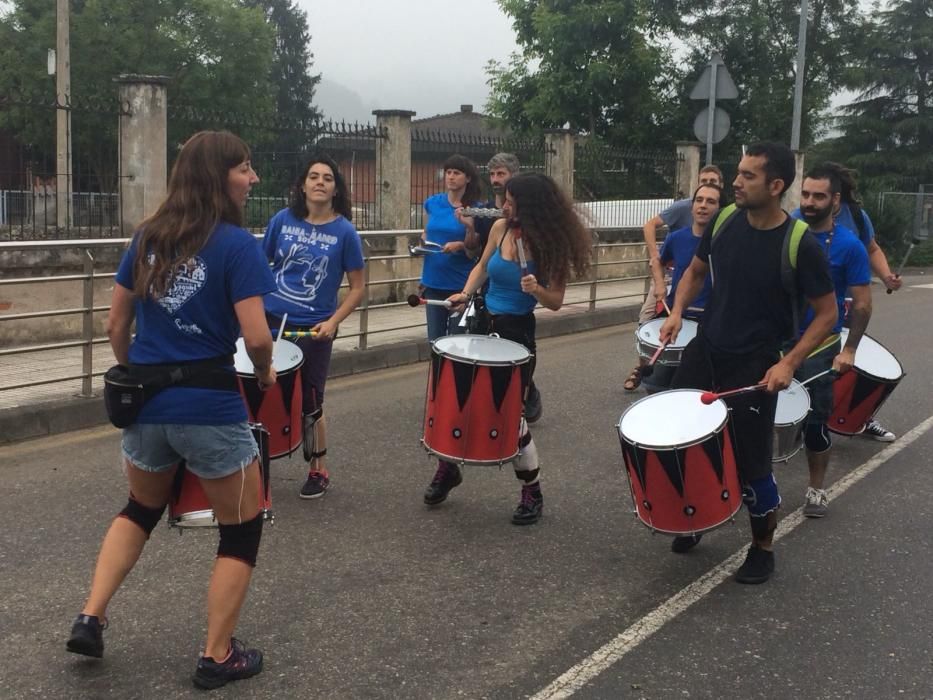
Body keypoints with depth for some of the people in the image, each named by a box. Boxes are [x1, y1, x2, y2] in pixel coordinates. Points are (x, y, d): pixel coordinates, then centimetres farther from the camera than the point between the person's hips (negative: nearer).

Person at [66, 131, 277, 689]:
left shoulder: (147, 236, 7)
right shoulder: (236, 244, -12)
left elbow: (116, 326, 11)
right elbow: (256, 337, -19)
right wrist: (266, 373, 2)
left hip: (145, 406, 6)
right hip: (210, 410, -6)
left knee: (142, 509, 31)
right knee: (243, 528, 13)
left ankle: (90, 619, 23)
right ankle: (218, 657, 18)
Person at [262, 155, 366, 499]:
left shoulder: (344, 232, -7)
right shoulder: (283, 220, 0)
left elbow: (357, 287, -4)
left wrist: (333, 322, -15)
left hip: (313, 329, -3)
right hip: (270, 320, 3)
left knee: (309, 404, 6)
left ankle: (319, 471, 24)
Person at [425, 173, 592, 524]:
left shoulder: (551, 246, -13)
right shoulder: (501, 228, -4)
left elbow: (555, 302, -9)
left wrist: (537, 290, -29)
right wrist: (465, 293, -3)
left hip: (518, 332, -5)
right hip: (484, 321, 5)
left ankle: (532, 493, 15)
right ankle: (448, 468, 33)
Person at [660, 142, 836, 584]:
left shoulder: (799, 244, -19)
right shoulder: (724, 221, -5)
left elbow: (827, 313, -10)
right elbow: (696, 270, 13)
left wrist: (789, 363, -19)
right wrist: (677, 311, -5)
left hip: (755, 366, -5)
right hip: (704, 350, 5)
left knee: (751, 466, 2)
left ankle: (763, 550, 26)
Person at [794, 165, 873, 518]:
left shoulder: (849, 246, -11)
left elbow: (862, 303, -6)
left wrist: (850, 350, -9)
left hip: (819, 346, -2)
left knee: (815, 421, 6)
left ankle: (816, 488, 23)